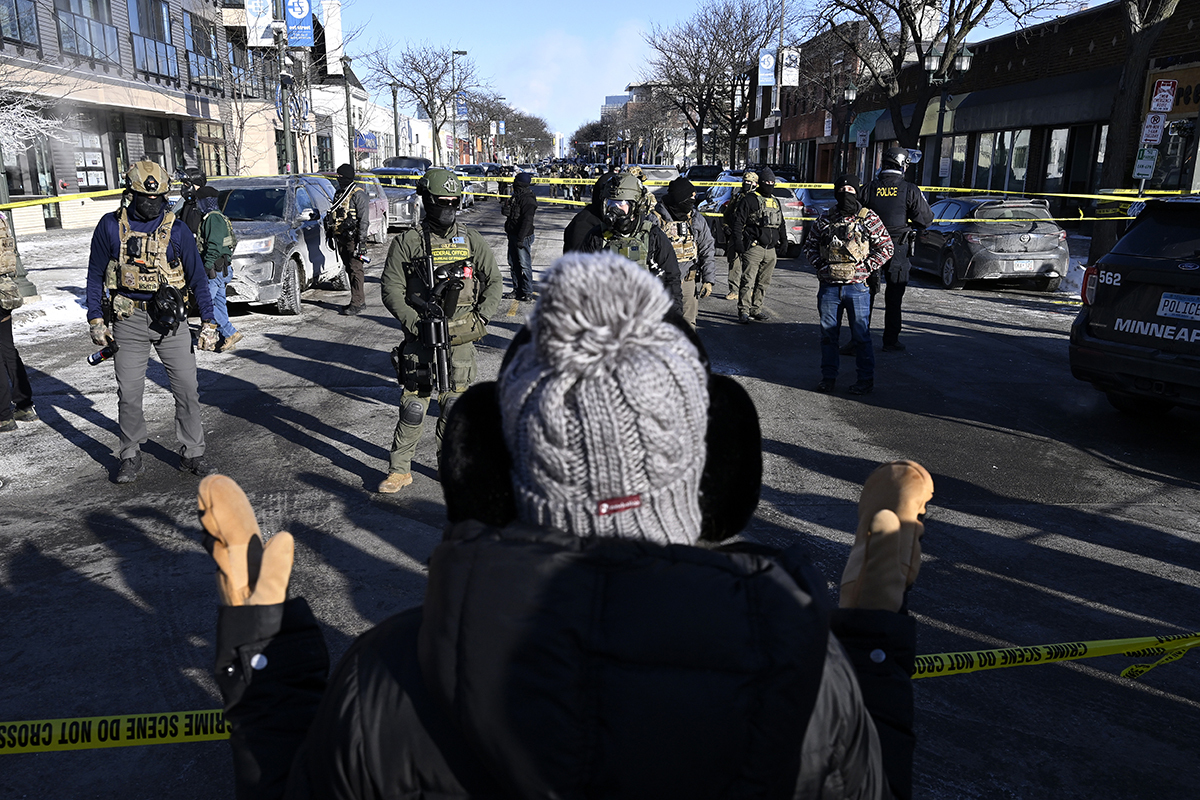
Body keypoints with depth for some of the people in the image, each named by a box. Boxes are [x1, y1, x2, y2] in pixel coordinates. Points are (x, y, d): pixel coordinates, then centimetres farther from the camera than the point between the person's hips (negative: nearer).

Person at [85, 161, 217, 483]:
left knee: (187, 388, -1)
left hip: (170, 319, 0)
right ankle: (131, 457, 18)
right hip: (128, 320, 0)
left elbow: (197, 278, 4)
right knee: (129, 393, 3)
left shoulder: (177, 231, -1)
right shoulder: (111, 226, 0)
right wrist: (95, 319, 2)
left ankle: (192, 453, 11)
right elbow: (95, 275, 8)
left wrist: (209, 321, -1)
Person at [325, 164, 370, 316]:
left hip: (353, 237, -8)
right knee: (350, 269, 10)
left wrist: (361, 240, -18)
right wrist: (331, 236, 23)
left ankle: (356, 304, -11)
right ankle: (360, 301, 16)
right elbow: (333, 216, 26)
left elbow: (364, 219, -13)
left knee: (356, 269, -10)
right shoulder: (339, 194, 17)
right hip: (341, 239, 8)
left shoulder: (358, 194, -8)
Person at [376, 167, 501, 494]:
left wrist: (481, 318, -4)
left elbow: (494, 281, 10)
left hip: (461, 338, 2)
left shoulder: (472, 240, 7)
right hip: (420, 337, -2)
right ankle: (399, 470, 13)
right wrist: (414, 322, -13)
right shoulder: (407, 242, 0)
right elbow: (391, 289, -1)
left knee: (454, 406, 8)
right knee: (413, 406, -1)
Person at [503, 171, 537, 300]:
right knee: (513, 264, 13)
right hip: (513, 236, 10)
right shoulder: (516, 197, 13)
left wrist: (521, 238, -24)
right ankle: (517, 290, 23)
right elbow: (508, 213, 28)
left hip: (523, 237, -10)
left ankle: (527, 292, 2)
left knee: (524, 265, -5)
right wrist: (506, 210, 7)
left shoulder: (528, 200, -16)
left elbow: (527, 221, -22)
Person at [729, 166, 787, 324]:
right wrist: (737, 241, -15)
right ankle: (743, 311, -6)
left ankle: (756, 309, 18)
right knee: (748, 281, -10)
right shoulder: (749, 199, -3)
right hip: (753, 247, -7)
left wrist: (784, 240, 23)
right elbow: (738, 221, -8)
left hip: (770, 250, 7)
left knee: (763, 282, 10)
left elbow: (781, 224, 30)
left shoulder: (776, 201, 19)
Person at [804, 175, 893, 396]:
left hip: (857, 287, -3)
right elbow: (809, 244, 17)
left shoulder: (868, 218, 0)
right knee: (828, 334, 9)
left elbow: (885, 247, 1)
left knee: (861, 336, 2)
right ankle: (828, 377, 20)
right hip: (828, 287, 3)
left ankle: (866, 380, 12)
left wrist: (864, 267, -8)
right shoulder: (825, 218, 8)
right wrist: (820, 264, 2)